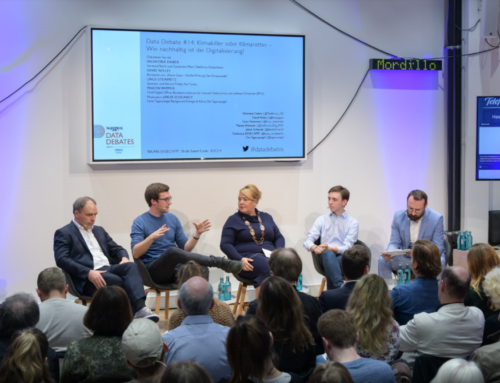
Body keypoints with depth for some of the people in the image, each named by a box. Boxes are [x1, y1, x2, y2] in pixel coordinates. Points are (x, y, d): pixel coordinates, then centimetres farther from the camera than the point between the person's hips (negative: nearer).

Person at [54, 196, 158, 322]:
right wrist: (88, 272, -22)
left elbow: (117, 249, 27)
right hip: (87, 279, -6)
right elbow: (61, 260, -8)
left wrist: (124, 258, -1)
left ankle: (140, 308, -44)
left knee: (131, 266, -27)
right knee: (118, 281, -35)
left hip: (109, 269, 6)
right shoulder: (64, 233, 6)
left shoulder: (99, 231, 28)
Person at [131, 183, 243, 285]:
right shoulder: (140, 222, -1)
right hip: (153, 271, -5)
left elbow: (185, 249, 13)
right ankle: (220, 262, -29)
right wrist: (152, 237, -28)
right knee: (172, 251, -35)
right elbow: (135, 253, -14)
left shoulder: (173, 219, 14)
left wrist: (197, 234, -4)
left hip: (174, 268, 5)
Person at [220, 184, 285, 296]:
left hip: (269, 256, 4)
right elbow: (225, 244, 1)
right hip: (247, 259, -4)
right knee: (268, 267, -36)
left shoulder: (266, 217, 23)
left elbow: (279, 238, 22)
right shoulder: (233, 220, 10)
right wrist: (240, 259, -15)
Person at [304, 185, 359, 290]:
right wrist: (315, 248, -16)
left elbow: (347, 248, -1)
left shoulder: (353, 223, 12)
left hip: (343, 258, -1)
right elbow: (307, 241, 9)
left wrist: (330, 248, -20)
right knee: (328, 254, -37)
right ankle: (340, 287, -51)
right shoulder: (321, 220, 20)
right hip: (326, 257, 1)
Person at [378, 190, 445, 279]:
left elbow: (438, 248, -13)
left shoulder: (436, 219, -13)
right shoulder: (398, 216, -5)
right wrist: (389, 252, -27)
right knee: (382, 261, -21)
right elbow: (394, 243, -2)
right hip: (405, 258, 2)